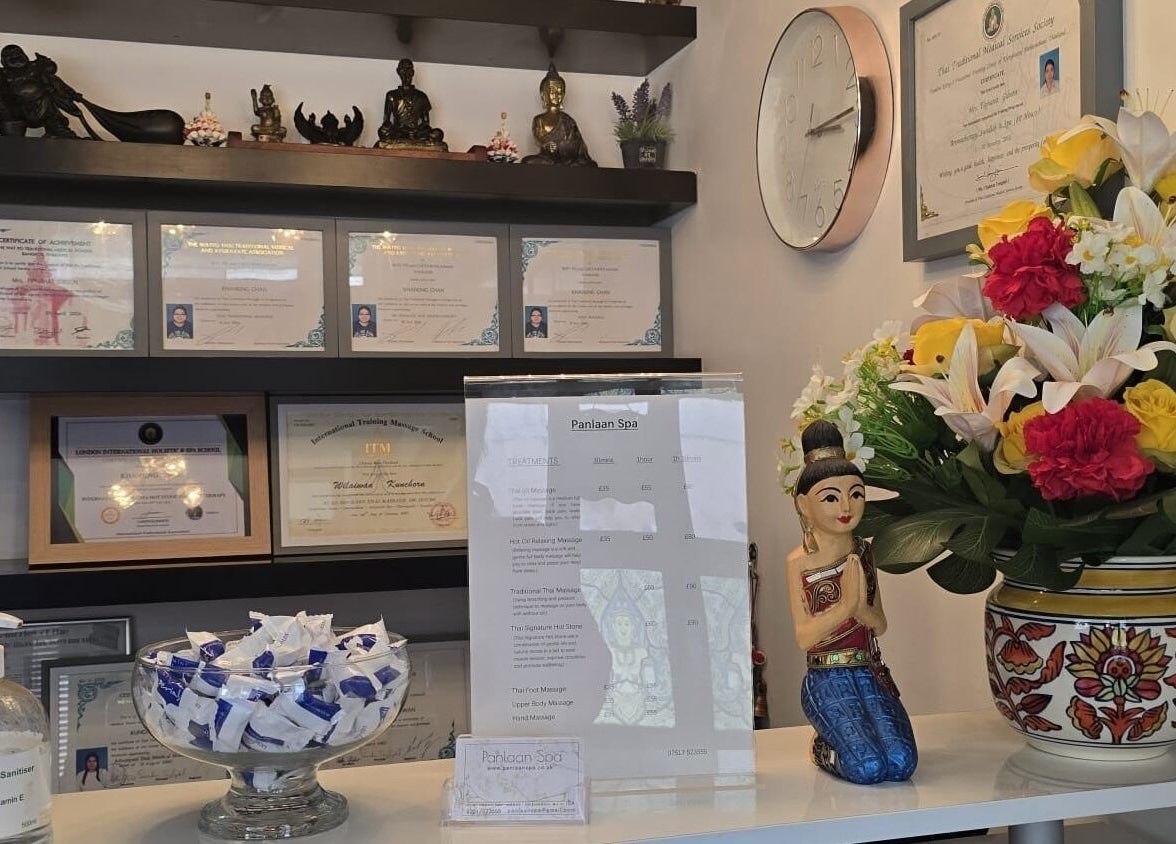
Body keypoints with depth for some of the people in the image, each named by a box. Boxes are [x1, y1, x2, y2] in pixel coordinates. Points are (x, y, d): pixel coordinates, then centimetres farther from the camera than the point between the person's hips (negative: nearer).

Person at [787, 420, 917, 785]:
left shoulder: (863, 553, 5)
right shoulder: (799, 562, -6)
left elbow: (880, 625, 6)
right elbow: (804, 636, -9)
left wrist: (862, 609, -17)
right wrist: (844, 604, -21)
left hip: (869, 672, 4)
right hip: (827, 679, -4)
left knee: (901, 763, -16)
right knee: (869, 767, -21)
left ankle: (843, 736, 14)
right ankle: (824, 748, 11)